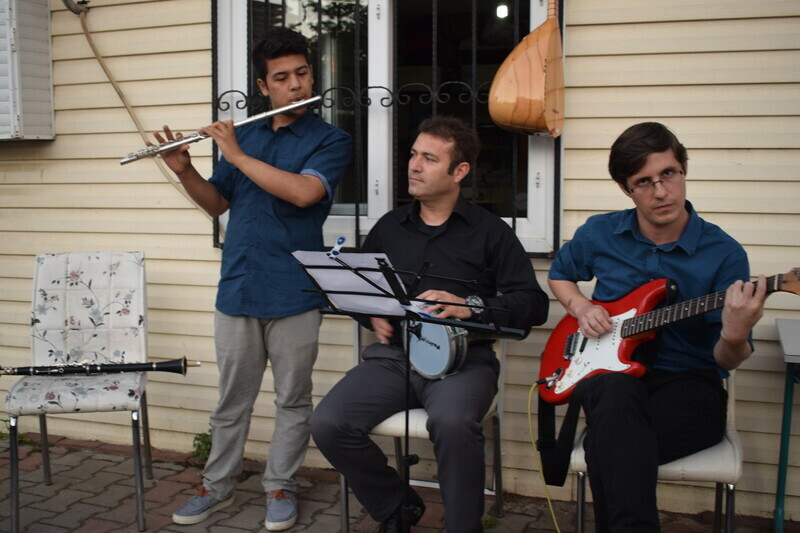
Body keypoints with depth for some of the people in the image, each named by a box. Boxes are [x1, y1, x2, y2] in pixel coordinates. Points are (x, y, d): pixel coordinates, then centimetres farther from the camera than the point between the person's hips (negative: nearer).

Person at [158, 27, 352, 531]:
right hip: (237, 288, 4)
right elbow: (217, 202, 17)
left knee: (293, 399, 8)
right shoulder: (243, 135, 13)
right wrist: (184, 171, -2)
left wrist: (237, 156, -16)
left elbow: (303, 192, -20)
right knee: (232, 398, 14)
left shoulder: (330, 140, -1)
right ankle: (218, 486, 29)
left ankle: (281, 487, 25)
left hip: (293, 295, -4)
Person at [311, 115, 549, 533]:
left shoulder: (490, 231, 6)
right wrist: (372, 315, 5)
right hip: (393, 353, 4)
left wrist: (470, 307, -16)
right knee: (328, 423, -20)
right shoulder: (389, 227, 18)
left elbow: (533, 303, -2)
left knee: (452, 422, -37)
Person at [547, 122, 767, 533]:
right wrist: (580, 307, 4)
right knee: (617, 392, -38)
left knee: (610, 443, -36)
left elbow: (725, 361, -3)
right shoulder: (599, 234, 6)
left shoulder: (723, 253, -3)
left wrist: (734, 337, -28)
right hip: (610, 373, 2)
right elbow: (558, 274, 26)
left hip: (688, 388, -2)